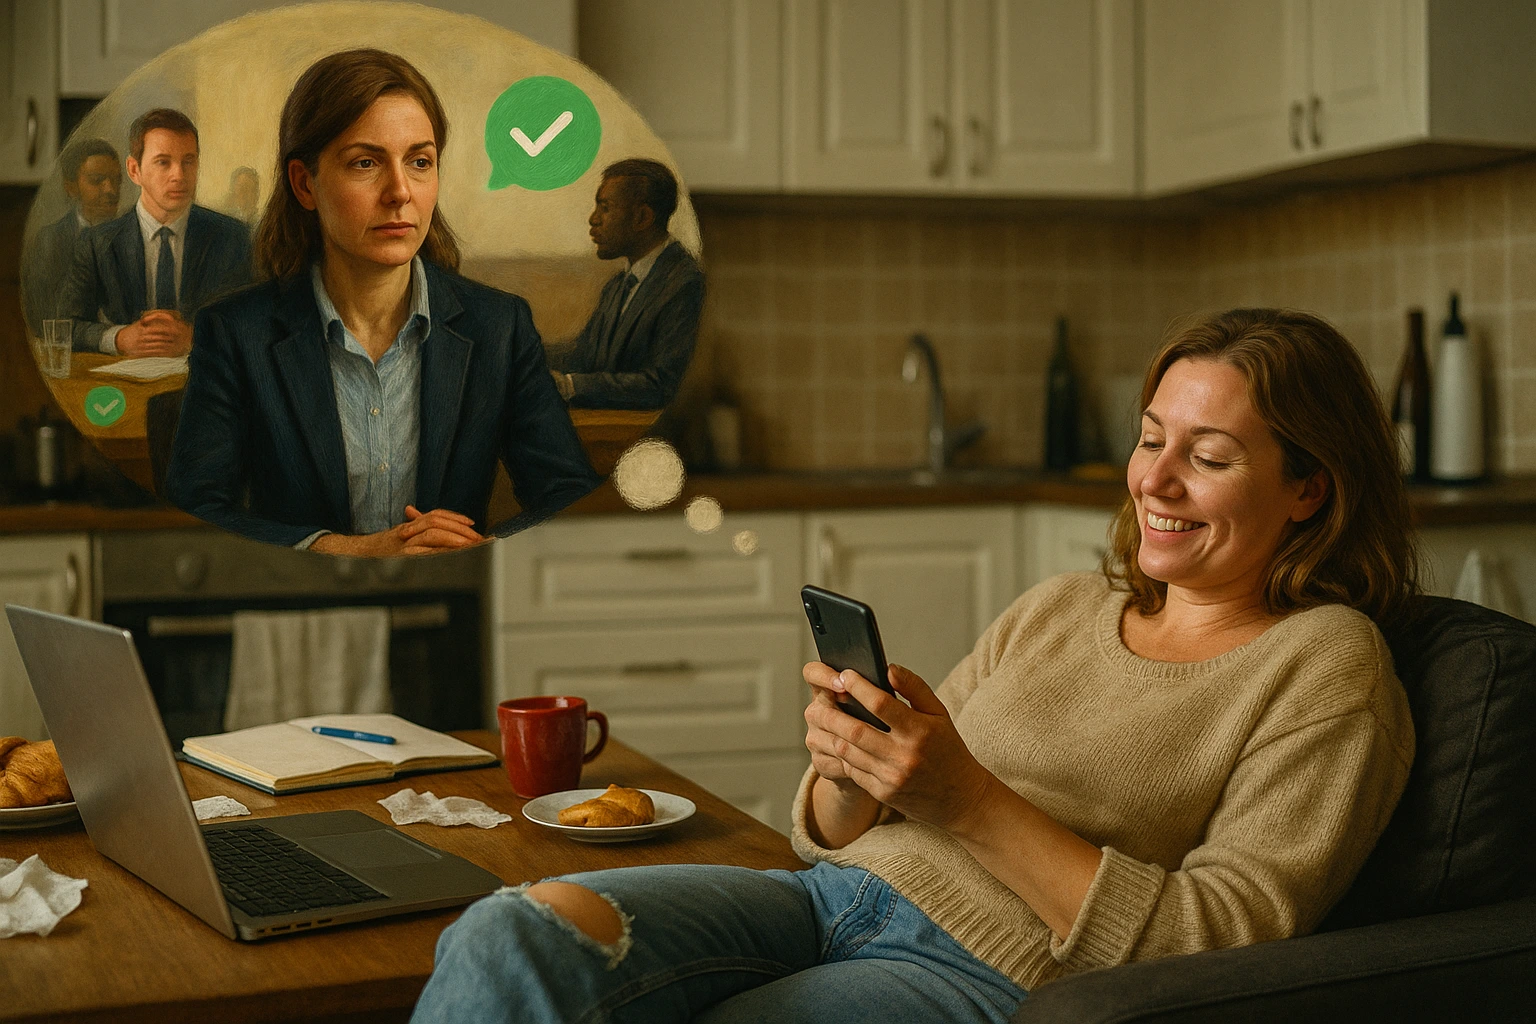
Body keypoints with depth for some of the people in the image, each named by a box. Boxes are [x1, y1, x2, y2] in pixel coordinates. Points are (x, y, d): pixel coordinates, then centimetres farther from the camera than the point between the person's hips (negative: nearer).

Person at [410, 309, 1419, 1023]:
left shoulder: (1327, 670, 2)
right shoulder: (1059, 605, 19)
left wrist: (973, 801, -17)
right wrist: (848, 772, -7)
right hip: (842, 896, 6)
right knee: (513, 934, -24)